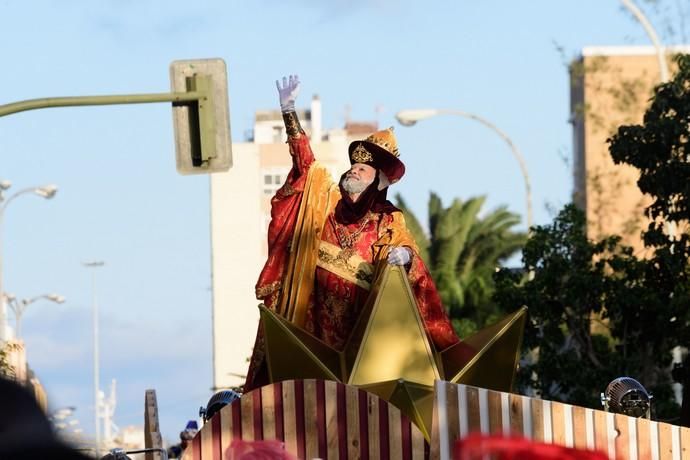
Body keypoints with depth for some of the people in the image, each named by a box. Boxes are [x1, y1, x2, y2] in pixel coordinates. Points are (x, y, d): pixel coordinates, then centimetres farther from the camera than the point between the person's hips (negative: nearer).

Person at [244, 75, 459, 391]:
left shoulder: (388, 223, 5)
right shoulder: (325, 199, 13)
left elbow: (410, 258, -5)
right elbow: (304, 158, 12)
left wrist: (404, 256, -31)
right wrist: (288, 109, 5)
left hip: (355, 315, -2)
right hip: (311, 309, 2)